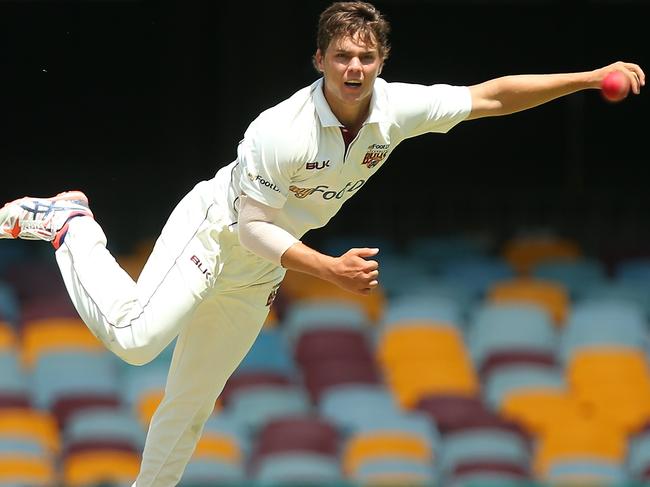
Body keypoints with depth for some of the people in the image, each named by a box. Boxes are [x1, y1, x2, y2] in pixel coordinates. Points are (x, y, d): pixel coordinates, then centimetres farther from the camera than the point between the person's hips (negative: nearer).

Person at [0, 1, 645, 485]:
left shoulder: (397, 109, -13)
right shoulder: (279, 131, -30)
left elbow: (493, 97, -7)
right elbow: (254, 225, -23)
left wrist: (594, 77, -13)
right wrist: (331, 270, -32)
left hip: (257, 270, 6)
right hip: (213, 232, -6)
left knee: (192, 404, 10)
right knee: (134, 338, -27)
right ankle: (71, 226, -5)